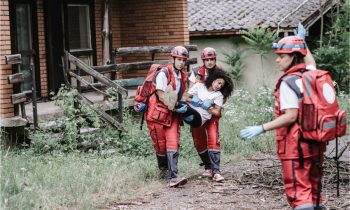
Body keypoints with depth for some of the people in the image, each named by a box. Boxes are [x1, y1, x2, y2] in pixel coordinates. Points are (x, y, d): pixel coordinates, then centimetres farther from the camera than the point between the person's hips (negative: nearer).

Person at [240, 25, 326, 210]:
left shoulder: (288, 82, -15)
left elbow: (291, 116, -21)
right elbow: (311, 62, 34)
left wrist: (261, 129, -22)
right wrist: (302, 42, 45)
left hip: (296, 144, -8)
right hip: (316, 142, 8)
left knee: (299, 191, -8)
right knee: (313, 190, 17)